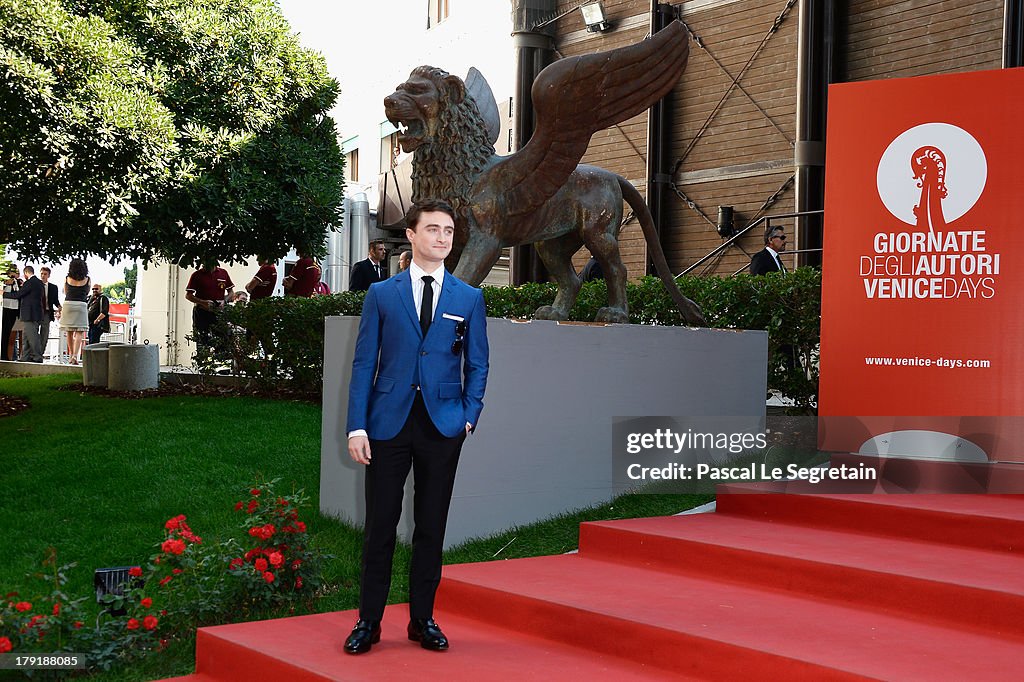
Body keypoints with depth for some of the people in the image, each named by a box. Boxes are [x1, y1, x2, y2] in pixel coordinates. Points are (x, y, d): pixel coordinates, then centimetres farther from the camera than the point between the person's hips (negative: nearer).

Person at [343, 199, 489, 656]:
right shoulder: (381, 295, 5)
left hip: (442, 426, 1)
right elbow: (363, 364, 2)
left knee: (431, 528, 8)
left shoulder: (469, 298, 8)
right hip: (389, 423, -1)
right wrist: (357, 426, -6)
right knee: (380, 526, 3)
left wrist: (469, 416, -4)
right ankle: (368, 621, 13)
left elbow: (477, 365, 10)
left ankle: (422, 619, 19)